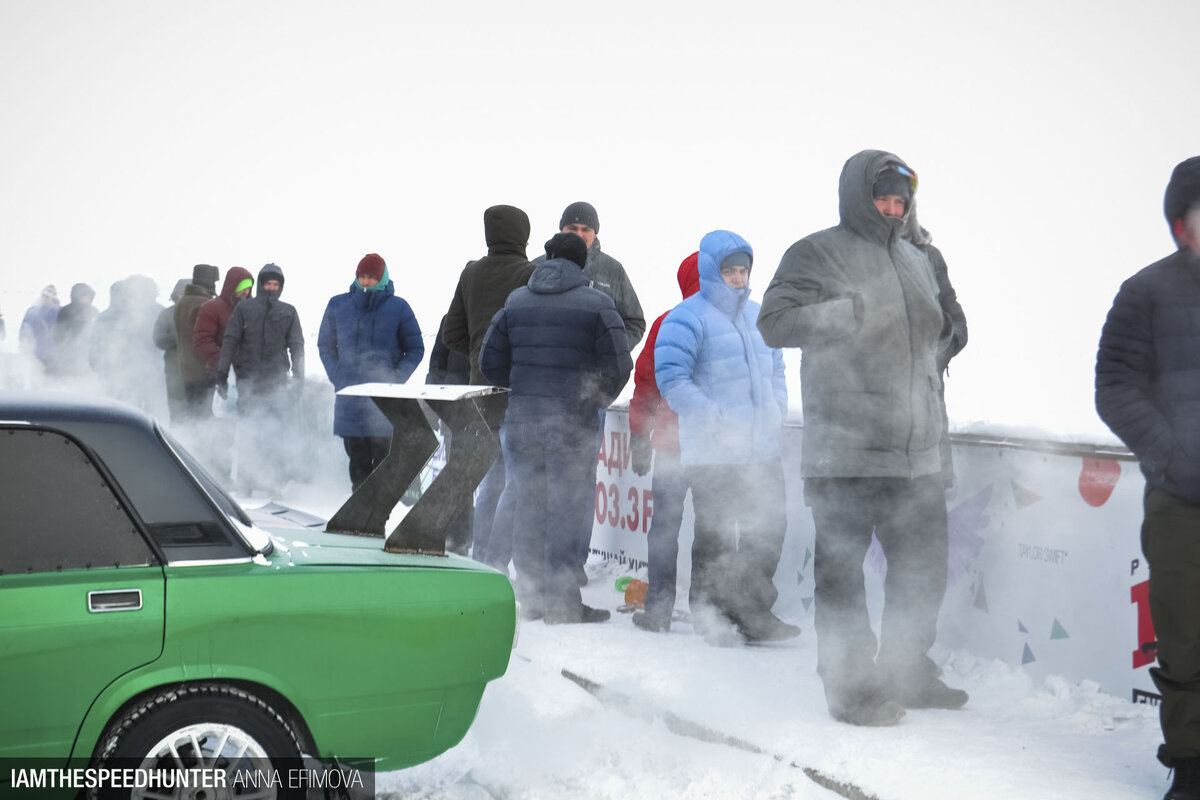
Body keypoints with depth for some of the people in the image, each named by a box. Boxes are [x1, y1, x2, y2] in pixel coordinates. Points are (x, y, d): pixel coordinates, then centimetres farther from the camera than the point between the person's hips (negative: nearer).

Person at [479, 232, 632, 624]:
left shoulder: (516, 301, 9)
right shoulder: (596, 304, -3)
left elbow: (490, 362, 10)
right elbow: (619, 366, -7)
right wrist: (598, 398, 12)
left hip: (522, 417, 4)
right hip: (572, 421, -4)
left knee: (528, 503, 12)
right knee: (565, 507, 1)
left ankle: (532, 595, 18)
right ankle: (561, 603, 4)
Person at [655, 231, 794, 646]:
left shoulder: (758, 316, 16)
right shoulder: (688, 318, -7)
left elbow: (775, 370, 25)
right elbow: (670, 377, -15)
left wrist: (776, 412, 8)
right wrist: (714, 419, -18)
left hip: (763, 448, 7)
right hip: (711, 453, -7)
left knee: (770, 527, 10)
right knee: (714, 535, -3)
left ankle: (752, 612, 22)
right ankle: (708, 616, 11)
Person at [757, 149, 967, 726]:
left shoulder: (916, 261, 21)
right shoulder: (817, 254, -2)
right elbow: (775, 322, -15)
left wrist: (943, 327, 11)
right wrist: (855, 311, -22)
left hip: (916, 450, 7)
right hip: (845, 451, -7)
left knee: (925, 565, 12)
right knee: (842, 570, 0)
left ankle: (906, 673, 28)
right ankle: (851, 685, 9)